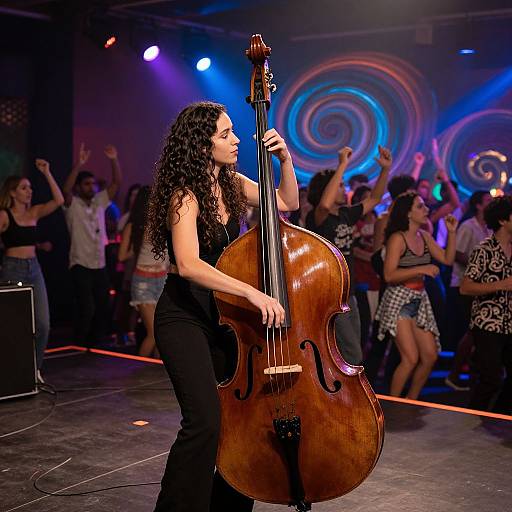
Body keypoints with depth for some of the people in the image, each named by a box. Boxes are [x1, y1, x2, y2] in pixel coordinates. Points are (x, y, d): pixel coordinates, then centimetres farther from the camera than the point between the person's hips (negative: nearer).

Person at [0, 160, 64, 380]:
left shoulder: (34, 212, 10)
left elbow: (58, 200, -2)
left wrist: (47, 174, -4)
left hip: (34, 269, 5)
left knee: (43, 324, 0)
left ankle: (35, 369, 12)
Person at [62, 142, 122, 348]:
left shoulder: (100, 202, 9)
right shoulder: (72, 205, -5)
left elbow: (117, 183, 3)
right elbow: (66, 190, -25)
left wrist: (114, 160, -12)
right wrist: (79, 164, -34)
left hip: (100, 264, 5)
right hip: (81, 265, -5)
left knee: (102, 307, 8)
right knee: (86, 308, -10)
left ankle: (96, 342, 21)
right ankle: (80, 344, 6)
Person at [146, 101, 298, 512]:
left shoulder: (231, 183, 6)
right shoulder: (185, 196, -16)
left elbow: (288, 202, 17)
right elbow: (187, 264, -30)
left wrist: (285, 159, 0)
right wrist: (251, 292, -37)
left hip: (222, 316, 7)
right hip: (184, 318, -7)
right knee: (205, 420, -21)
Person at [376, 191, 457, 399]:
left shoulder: (425, 236, 9)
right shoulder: (397, 238, -12)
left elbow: (447, 259, 9)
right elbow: (389, 275, -19)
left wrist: (452, 232, 2)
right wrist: (421, 269, -23)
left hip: (419, 301, 7)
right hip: (398, 301, -7)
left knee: (430, 356, 4)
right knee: (411, 359, -14)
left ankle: (410, 403, 20)